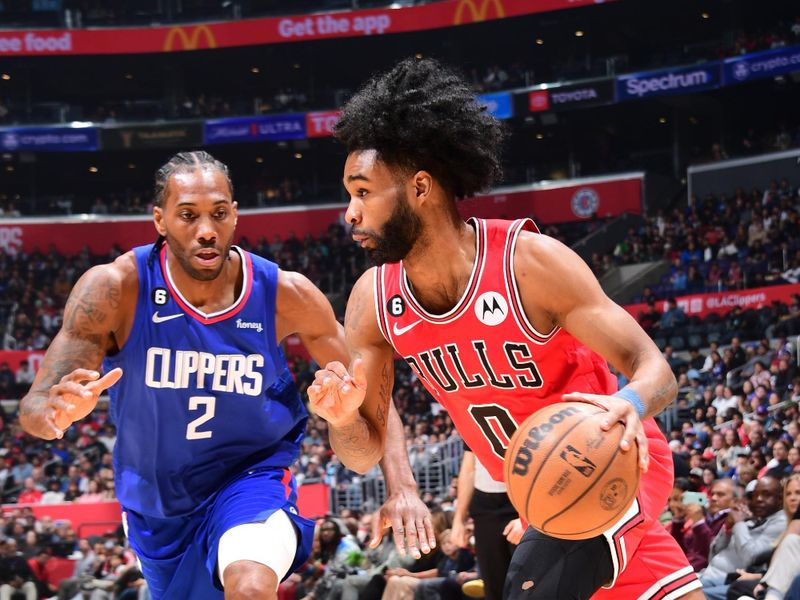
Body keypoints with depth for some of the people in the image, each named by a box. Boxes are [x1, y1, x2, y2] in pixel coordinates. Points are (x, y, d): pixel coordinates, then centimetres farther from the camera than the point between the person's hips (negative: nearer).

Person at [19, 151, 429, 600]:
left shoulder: (285, 294, -17)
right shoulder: (115, 289, -21)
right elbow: (35, 406, -24)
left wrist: (401, 489, -20)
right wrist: (57, 411, -49)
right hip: (155, 502, 2)